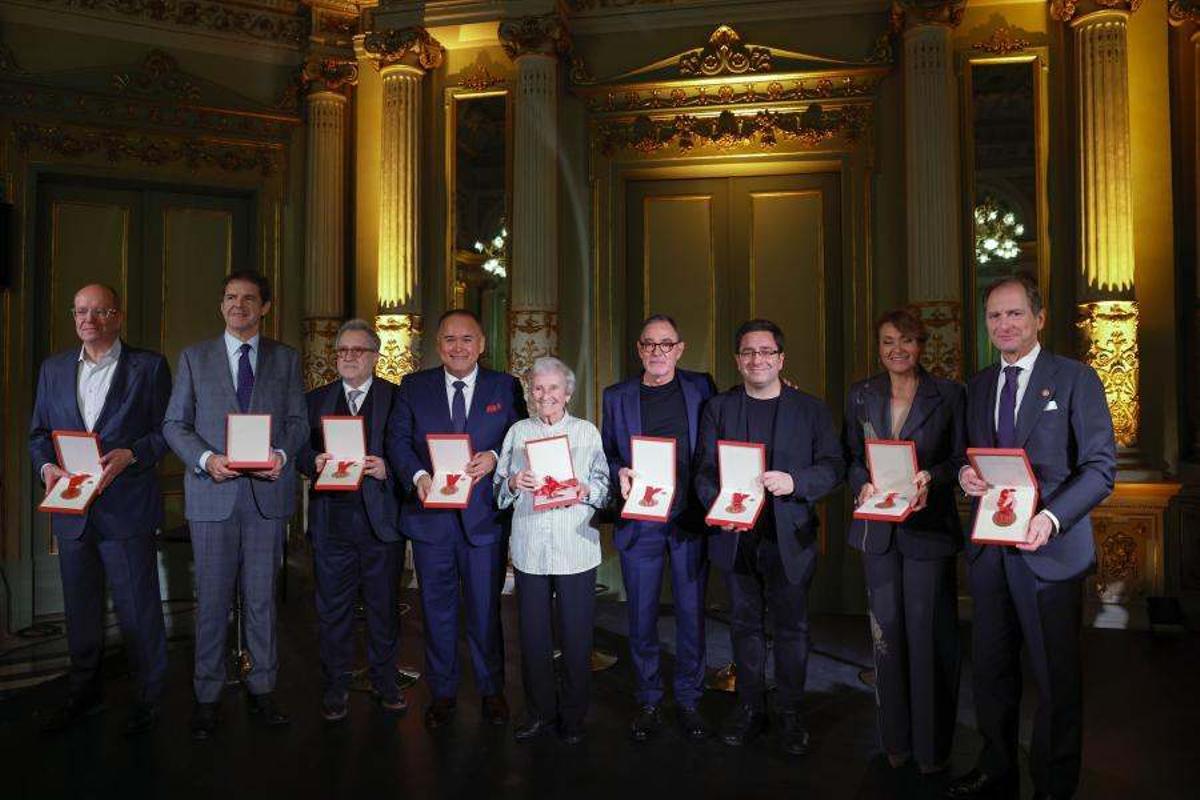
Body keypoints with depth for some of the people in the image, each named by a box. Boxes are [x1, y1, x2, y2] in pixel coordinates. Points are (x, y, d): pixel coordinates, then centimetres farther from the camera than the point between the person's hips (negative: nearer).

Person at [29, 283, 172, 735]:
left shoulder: (149, 366, -1)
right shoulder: (54, 368, 12)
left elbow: (166, 431, -3)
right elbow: (38, 432, 13)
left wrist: (129, 454, -19)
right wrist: (47, 466, -6)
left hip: (127, 509, -4)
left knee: (138, 608, 3)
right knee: (80, 608, 16)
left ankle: (149, 698, 18)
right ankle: (83, 694, 32)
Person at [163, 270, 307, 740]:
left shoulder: (286, 359, 9)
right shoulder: (195, 357, 8)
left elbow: (298, 420, 7)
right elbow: (174, 423, 5)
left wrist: (282, 453, -13)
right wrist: (206, 459, -12)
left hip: (268, 493, 1)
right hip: (212, 494, 0)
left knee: (261, 597, 9)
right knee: (212, 600, 5)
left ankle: (261, 688, 21)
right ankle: (207, 697, 18)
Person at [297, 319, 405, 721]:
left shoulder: (397, 398, 2)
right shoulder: (316, 399, 11)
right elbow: (300, 450, 9)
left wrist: (387, 468, -20)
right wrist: (314, 462, -12)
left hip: (380, 519, -2)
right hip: (331, 519, 2)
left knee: (383, 606, 10)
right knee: (332, 608, 9)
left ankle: (385, 682, 26)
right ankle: (335, 688, 24)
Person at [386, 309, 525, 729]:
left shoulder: (505, 387, 4)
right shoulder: (413, 386, 6)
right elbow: (397, 438, 2)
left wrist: (494, 457, -17)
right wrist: (418, 476, -15)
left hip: (484, 515, -1)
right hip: (431, 514, 1)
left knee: (485, 607, 9)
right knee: (436, 607, 12)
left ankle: (491, 690, 27)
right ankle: (442, 692, 28)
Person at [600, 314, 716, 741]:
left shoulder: (700, 386, 4)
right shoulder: (617, 396, 6)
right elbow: (606, 453, 11)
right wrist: (619, 473, -9)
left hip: (690, 520, 0)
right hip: (639, 522, 1)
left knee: (692, 614, 9)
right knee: (641, 618, 9)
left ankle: (689, 700, 26)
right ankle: (648, 702, 26)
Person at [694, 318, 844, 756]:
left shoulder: (811, 408, 4)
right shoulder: (718, 408, 7)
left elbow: (833, 466, -3)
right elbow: (704, 469, 1)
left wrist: (794, 482, -22)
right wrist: (719, 504, -19)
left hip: (790, 536, -1)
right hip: (736, 535, 2)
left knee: (792, 627, 8)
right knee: (745, 624, 13)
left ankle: (791, 714, 23)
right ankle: (750, 708, 28)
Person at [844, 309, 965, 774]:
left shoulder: (949, 395, 0)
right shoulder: (861, 396, 7)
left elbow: (961, 458, 1)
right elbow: (850, 456, 9)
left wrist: (931, 478, -17)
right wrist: (862, 484, -10)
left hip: (929, 528, -2)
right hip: (878, 528, 3)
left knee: (928, 633, 2)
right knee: (887, 630, 9)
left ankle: (932, 744, 20)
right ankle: (896, 738, 25)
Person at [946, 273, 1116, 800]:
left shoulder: (1075, 379, -5)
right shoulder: (979, 386, 11)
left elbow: (1101, 466, -10)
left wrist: (1051, 518, -24)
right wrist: (966, 476, -7)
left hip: (1049, 550, -5)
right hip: (989, 548, 5)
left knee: (1056, 677, 9)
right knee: (991, 668, 17)